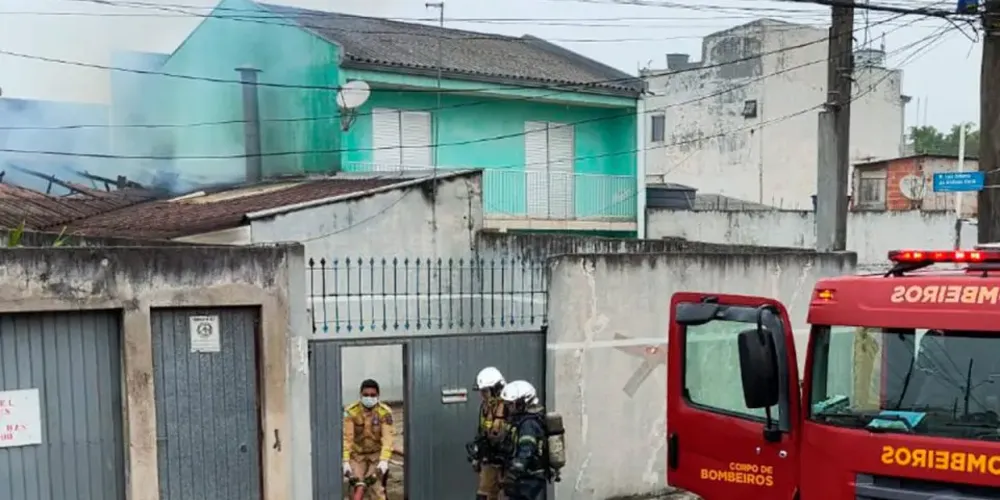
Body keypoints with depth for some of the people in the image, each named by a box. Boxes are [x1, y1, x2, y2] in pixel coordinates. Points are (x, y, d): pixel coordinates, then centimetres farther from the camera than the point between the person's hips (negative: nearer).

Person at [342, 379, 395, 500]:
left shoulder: (385, 412, -18)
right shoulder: (351, 412, -18)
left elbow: (387, 437, -25)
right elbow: (346, 437, -23)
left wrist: (384, 460, -37)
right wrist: (345, 461, -31)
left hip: (377, 453, -1)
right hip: (357, 453, 1)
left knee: (376, 487, -15)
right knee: (356, 488, -8)